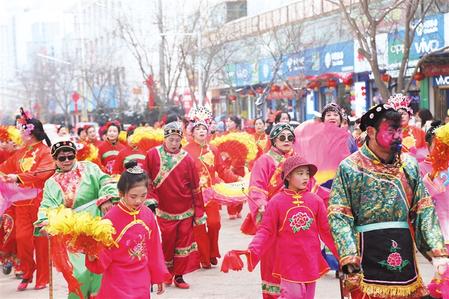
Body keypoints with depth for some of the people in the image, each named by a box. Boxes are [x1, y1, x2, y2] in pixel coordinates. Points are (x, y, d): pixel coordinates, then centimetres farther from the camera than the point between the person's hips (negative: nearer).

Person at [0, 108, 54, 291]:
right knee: (22, 237, -2)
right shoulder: (20, 153, 14)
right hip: (22, 202, 5)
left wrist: (19, 178, -29)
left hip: (40, 202, -5)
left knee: (41, 240, 2)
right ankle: (27, 272, 16)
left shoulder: (45, 152, -7)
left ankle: (42, 278, 12)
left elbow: (43, 174, -22)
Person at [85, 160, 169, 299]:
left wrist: (159, 276, 14)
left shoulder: (148, 214, -3)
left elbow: (154, 248, 7)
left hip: (142, 283, 4)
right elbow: (103, 254, -12)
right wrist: (92, 256, -33)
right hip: (118, 284, -4)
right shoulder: (111, 218, -16)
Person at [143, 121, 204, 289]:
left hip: (185, 211, 1)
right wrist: (150, 198, -8)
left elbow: (195, 187, 0)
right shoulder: (153, 154, -4)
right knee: (166, 243, 4)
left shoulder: (186, 158, -2)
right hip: (163, 211, -1)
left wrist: (199, 212, 0)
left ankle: (179, 276, 15)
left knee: (184, 242, 4)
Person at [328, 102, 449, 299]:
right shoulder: (349, 168, -3)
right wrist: (348, 259, -17)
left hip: (404, 255, 4)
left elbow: (424, 209, 9)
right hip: (368, 256, -4)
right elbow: (338, 216, -7)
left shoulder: (409, 164, 9)